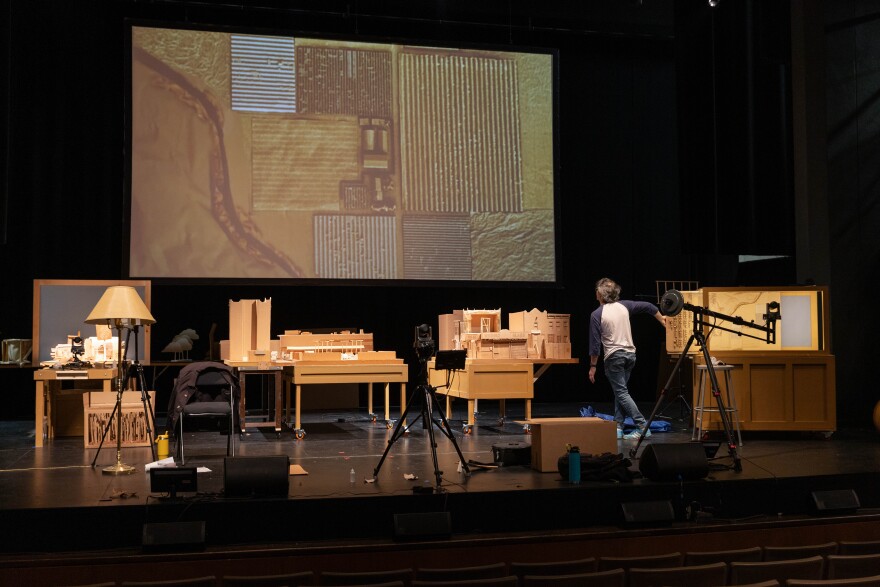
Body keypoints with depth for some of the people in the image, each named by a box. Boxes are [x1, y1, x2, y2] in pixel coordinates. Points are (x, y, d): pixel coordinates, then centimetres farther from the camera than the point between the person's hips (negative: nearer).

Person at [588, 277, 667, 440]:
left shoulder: (597, 314, -8)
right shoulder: (624, 305, 5)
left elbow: (595, 343, -9)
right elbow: (648, 306, 13)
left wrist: (592, 366, -1)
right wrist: (661, 319, 30)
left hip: (613, 356, -6)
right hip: (630, 354, 6)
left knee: (622, 393, -3)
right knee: (620, 391, 14)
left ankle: (642, 426, -12)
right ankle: (618, 427, 12)